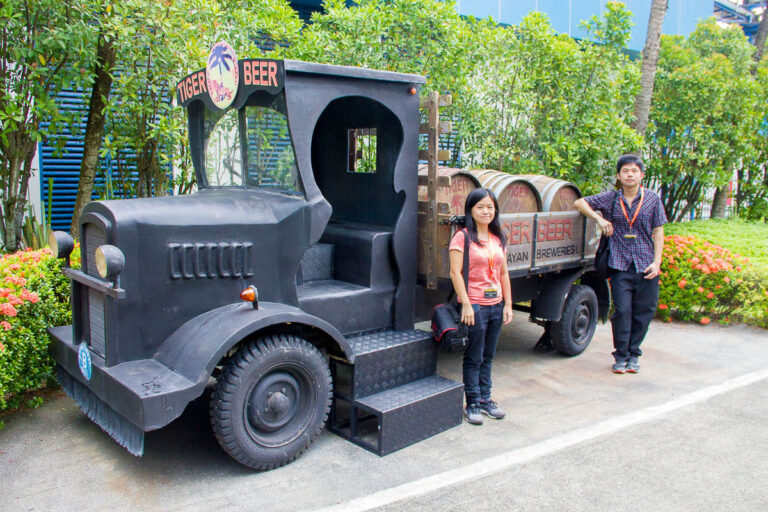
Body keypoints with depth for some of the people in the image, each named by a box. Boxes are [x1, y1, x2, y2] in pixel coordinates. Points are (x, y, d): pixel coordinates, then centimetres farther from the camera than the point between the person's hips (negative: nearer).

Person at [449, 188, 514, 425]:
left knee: (488, 356, 15)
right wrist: (466, 304, -17)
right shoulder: (462, 237, -8)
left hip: (496, 305, 6)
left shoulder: (499, 239, 11)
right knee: (474, 358, 3)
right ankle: (473, 403, 14)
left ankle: (485, 398, 27)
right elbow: (455, 273, -13)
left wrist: (508, 303, 10)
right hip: (474, 305, -6)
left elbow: (503, 273, 14)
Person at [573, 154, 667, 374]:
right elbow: (579, 203, 8)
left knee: (643, 311, 5)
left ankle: (633, 354, 21)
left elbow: (658, 231, 5)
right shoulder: (611, 198, 4)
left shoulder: (652, 199, 6)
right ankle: (620, 356, 11)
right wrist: (599, 218, -6)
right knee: (622, 310, -4)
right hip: (620, 265, -1)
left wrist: (657, 261, -4)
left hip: (646, 266, 1)